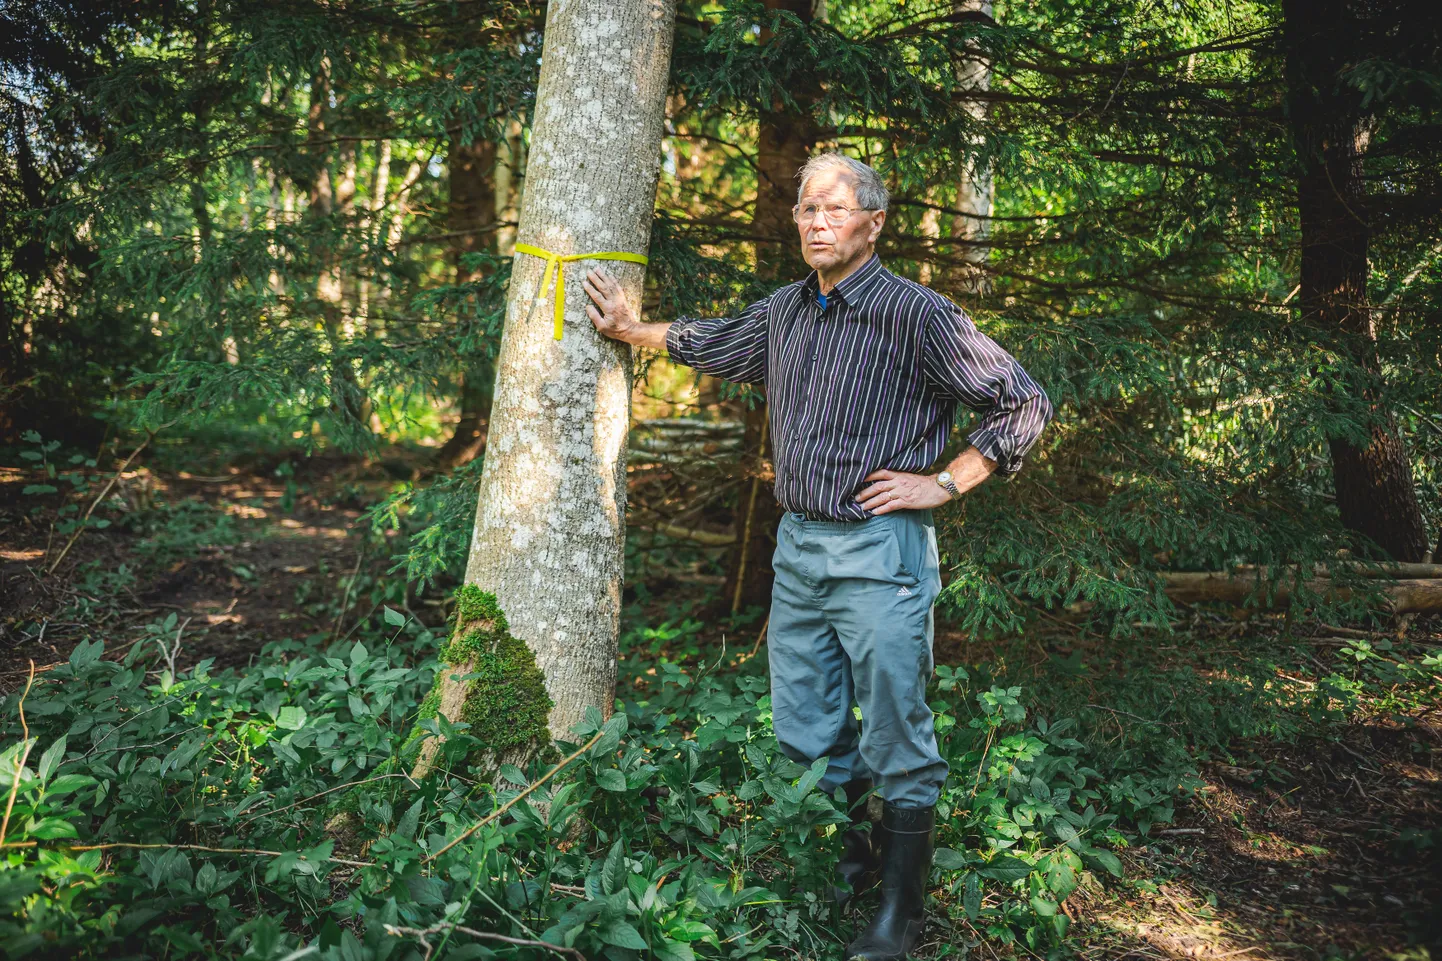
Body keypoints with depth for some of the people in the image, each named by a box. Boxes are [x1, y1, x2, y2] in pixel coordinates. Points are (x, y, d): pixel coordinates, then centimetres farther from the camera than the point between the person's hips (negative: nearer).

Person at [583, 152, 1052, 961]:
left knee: (895, 739, 2)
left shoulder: (916, 315, -12)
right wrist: (632, 329, 28)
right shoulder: (785, 313, 9)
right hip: (798, 545, 7)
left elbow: (1024, 404, -10)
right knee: (806, 732, 16)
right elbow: (709, 344, 30)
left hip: (880, 552, -7)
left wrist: (946, 483, -12)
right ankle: (846, 861, 36)